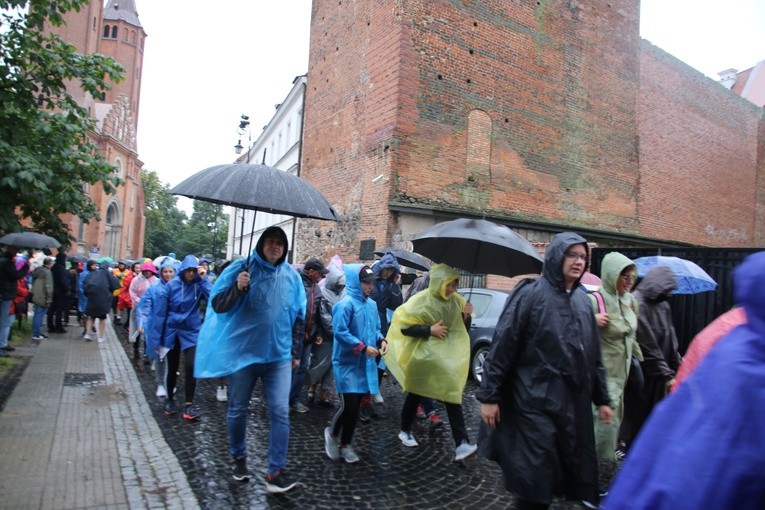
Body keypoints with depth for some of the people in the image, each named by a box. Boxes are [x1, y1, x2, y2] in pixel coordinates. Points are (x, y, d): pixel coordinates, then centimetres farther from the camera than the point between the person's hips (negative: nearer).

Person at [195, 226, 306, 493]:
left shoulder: (291, 275, 4)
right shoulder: (242, 268, -6)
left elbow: (298, 316, 12)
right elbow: (217, 305, -9)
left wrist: (296, 351, 11)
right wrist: (237, 288, -28)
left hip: (279, 355, 2)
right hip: (243, 352, -1)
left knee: (280, 412, -4)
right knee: (238, 410, 13)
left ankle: (276, 471, 5)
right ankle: (239, 458, 35)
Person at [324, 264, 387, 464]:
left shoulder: (372, 304, 8)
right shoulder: (345, 304, -16)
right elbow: (340, 333, -20)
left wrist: (381, 340, -2)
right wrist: (363, 347, -22)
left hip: (365, 364, 7)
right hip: (347, 363, -7)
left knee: (355, 407, 12)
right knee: (348, 406, -8)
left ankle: (345, 444, 27)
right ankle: (332, 433, 22)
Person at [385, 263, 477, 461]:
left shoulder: (456, 301, -1)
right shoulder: (421, 301, -16)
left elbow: (463, 329, 8)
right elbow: (403, 326, -17)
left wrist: (466, 317, -13)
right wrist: (429, 330, -24)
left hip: (447, 356, 4)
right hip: (423, 355, -4)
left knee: (452, 393, -3)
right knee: (416, 393, 12)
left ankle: (461, 444, -1)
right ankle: (405, 431, 34)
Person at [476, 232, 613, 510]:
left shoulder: (583, 302, 11)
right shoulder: (530, 294, -9)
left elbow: (594, 356, 17)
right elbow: (502, 346, -12)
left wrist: (601, 398, 17)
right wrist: (489, 395, -13)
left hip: (574, 404, 6)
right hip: (535, 402, -6)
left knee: (575, 473, 13)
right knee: (535, 479, -1)